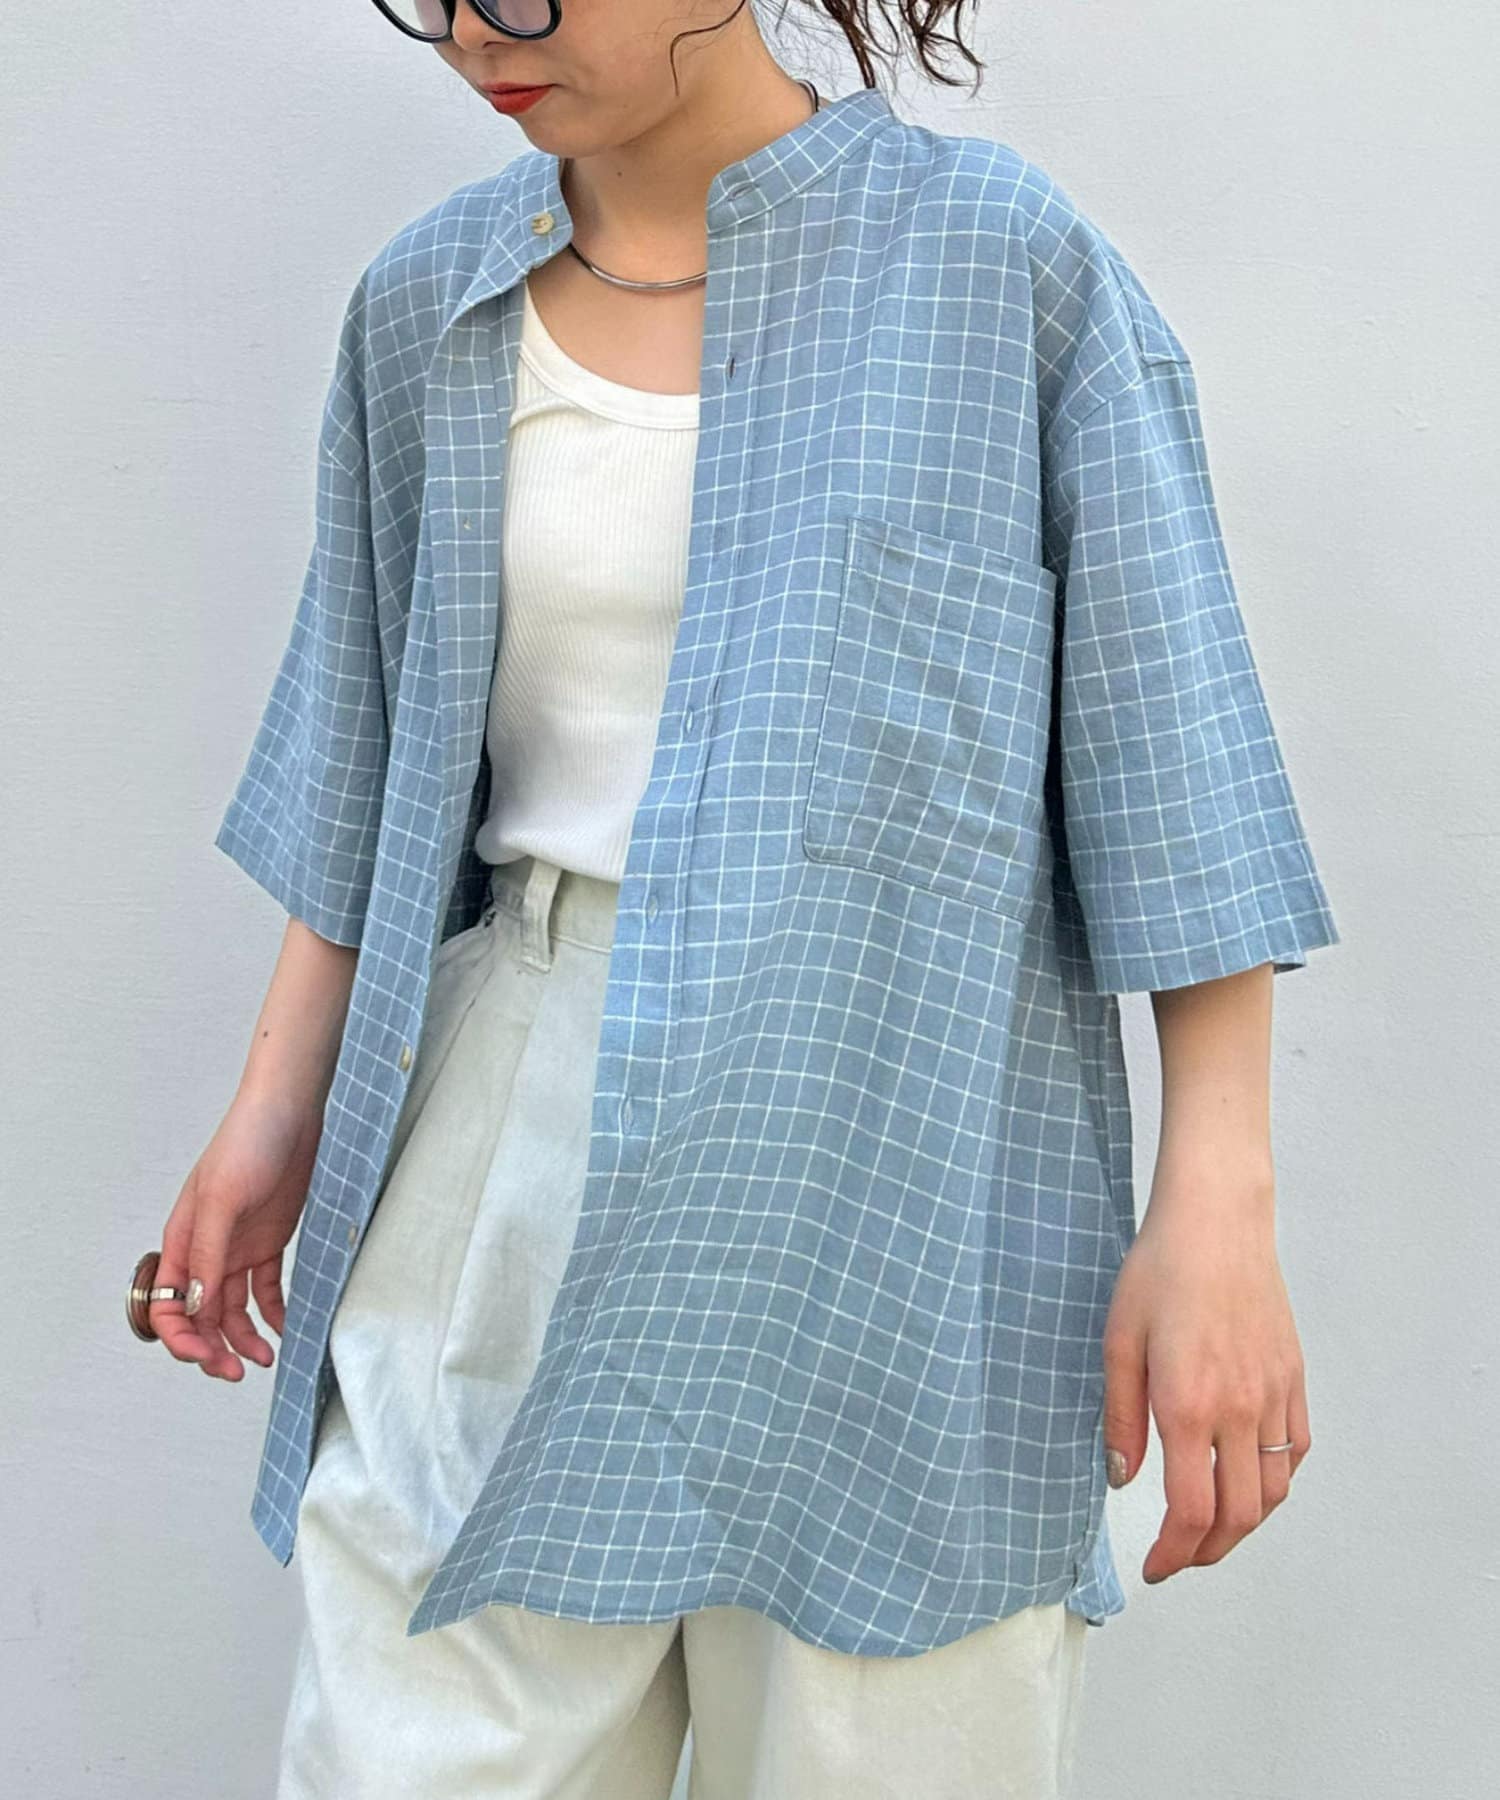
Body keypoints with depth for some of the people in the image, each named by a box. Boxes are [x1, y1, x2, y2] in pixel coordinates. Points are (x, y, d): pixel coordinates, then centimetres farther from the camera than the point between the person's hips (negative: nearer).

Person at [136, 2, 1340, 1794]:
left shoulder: (1008, 261, -5)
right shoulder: (427, 304, 8)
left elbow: (1177, 757, -6)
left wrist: (1215, 1204, -11)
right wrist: (279, 1107, 12)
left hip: (903, 1142, -3)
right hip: (516, 1155, 4)